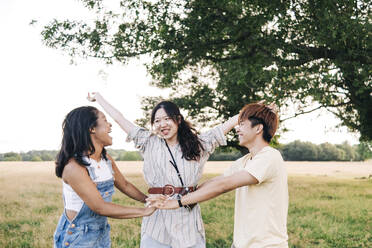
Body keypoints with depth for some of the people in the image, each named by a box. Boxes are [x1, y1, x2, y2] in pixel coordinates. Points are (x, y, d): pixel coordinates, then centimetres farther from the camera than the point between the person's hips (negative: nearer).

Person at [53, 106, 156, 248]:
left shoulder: (107, 160, 0)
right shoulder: (74, 166, -25)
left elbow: (124, 185, 16)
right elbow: (100, 208, -26)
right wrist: (143, 211, -21)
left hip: (102, 234, 7)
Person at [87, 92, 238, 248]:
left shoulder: (198, 144, 8)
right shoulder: (149, 144, 8)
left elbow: (229, 123, 8)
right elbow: (119, 118, 15)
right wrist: (98, 97, 22)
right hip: (157, 221, 0)